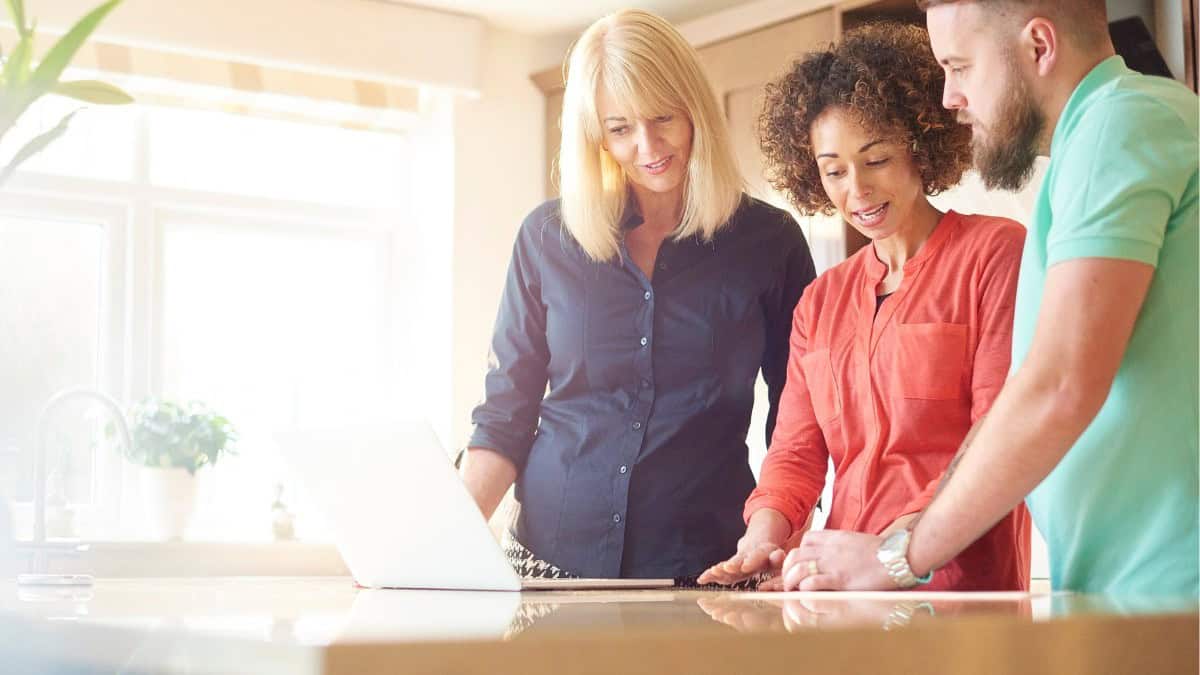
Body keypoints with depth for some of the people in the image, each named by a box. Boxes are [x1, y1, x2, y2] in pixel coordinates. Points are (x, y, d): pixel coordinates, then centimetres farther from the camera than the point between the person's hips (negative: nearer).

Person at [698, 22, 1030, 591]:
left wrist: (900, 543, -19)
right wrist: (767, 527, -7)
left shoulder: (995, 252, 4)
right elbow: (797, 448, 15)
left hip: (963, 587, -5)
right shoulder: (820, 301, 22)